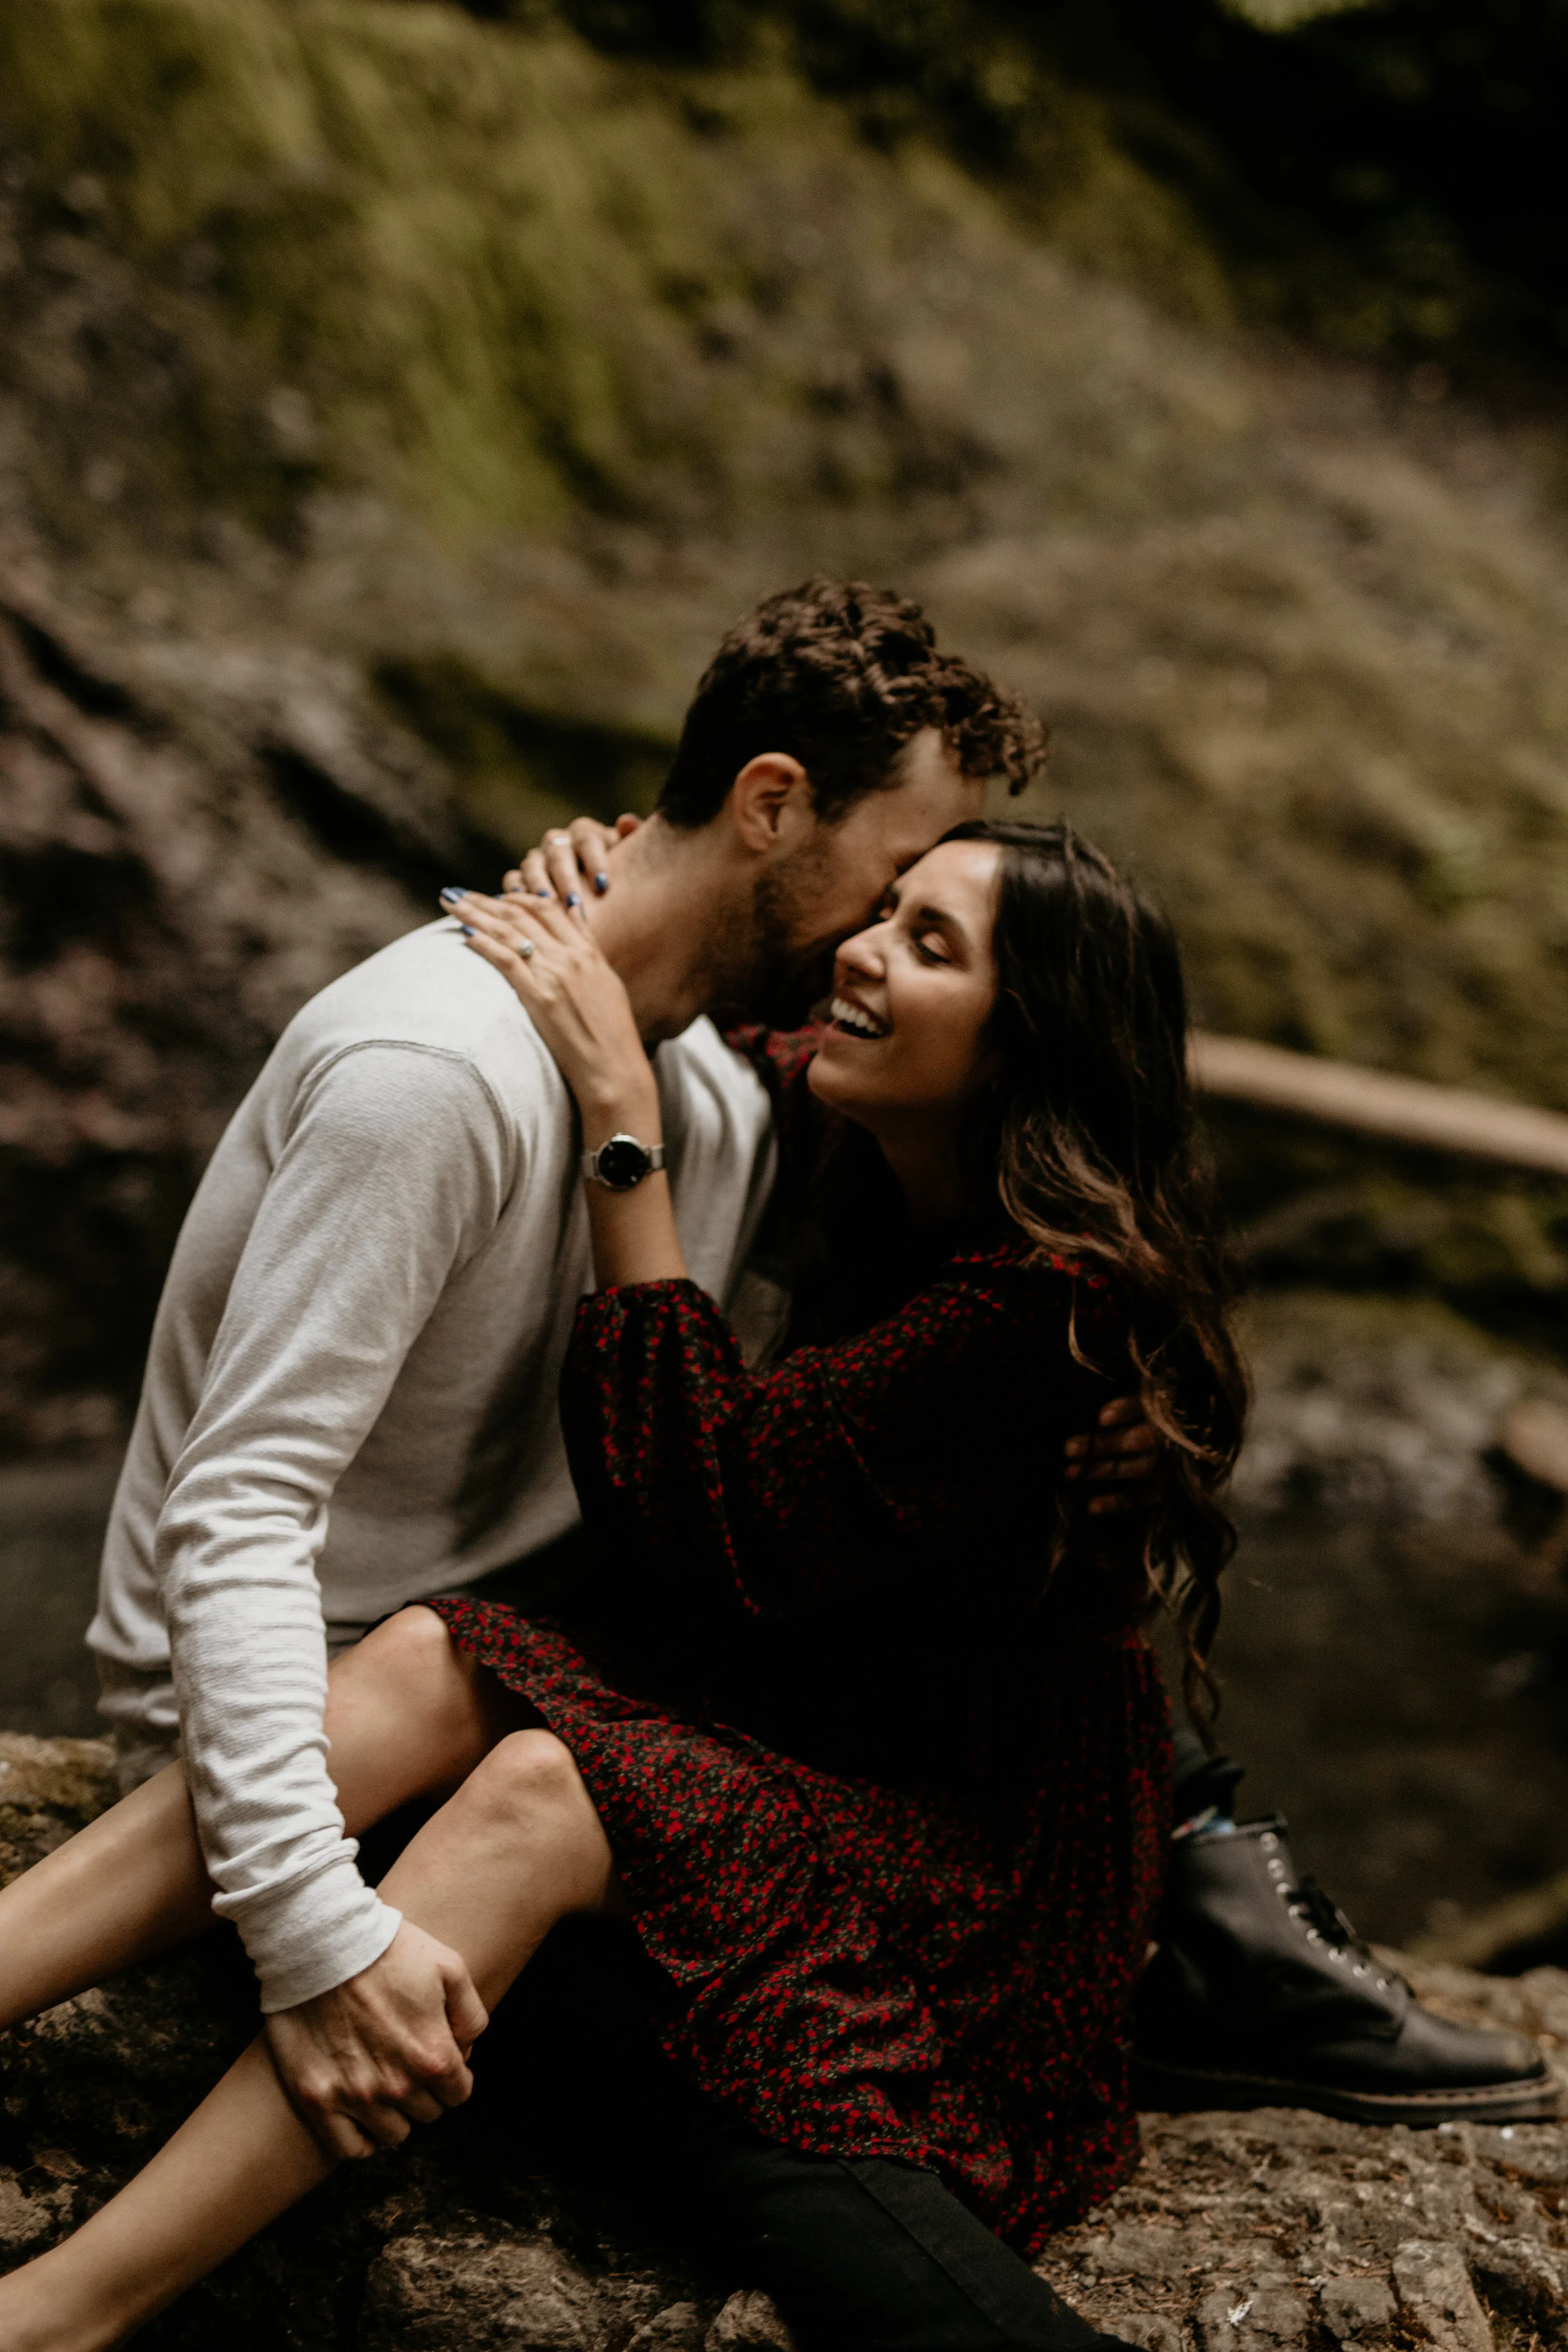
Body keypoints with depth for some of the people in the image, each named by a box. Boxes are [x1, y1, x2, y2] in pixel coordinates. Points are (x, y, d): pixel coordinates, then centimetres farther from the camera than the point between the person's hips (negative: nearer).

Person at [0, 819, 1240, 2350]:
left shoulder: (1061, 1290, -24)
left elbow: (707, 1500, -24)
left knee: (542, 1793, -33)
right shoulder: (878, 1152, 1)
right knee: (430, 1661, -19)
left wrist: (622, 1118, -25)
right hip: (814, 1717, 8)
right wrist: (598, 930, 3)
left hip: (983, 1845, -8)